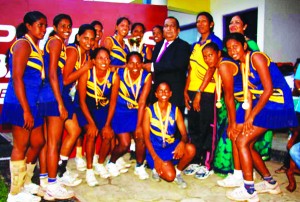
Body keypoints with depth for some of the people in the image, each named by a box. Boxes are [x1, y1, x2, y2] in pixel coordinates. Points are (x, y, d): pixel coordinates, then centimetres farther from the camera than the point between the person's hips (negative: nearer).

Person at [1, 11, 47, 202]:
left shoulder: (36, 48, 15)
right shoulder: (23, 44, -10)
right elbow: (17, 78, -17)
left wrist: (31, 108, 10)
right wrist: (26, 110, -20)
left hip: (32, 103, 9)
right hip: (20, 104, -9)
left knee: (38, 142, 16)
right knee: (21, 147, 0)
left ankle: (25, 183, 32)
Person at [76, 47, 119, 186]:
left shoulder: (114, 77, -17)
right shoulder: (86, 74, -22)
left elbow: (113, 102, -9)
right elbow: (82, 100, -16)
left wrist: (107, 124, -13)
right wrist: (91, 122, -20)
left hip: (103, 109, 3)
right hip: (86, 108, -2)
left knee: (108, 134, -13)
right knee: (91, 133, -23)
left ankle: (100, 164, 14)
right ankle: (89, 169, -7)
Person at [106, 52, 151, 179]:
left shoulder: (147, 77, -15)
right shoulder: (120, 73, -15)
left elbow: (142, 102, -18)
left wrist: (139, 125, -19)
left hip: (137, 111, 1)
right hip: (120, 111, -1)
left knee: (141, 137, -16)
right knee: (124, 144, -7)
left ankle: (139, 166, 11)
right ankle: (111, 163, 25)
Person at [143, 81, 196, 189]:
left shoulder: (175, 110, -1)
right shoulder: (149, 111, -8)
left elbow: (184, 133, -6)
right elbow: (146, 137, -10)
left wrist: (182, 143, -31)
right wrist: (155, 158, -20)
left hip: (172, 147, 3)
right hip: (155, 149, -3)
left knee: (191, 149, -28)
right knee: (170, 176, -25)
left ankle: (178, 172, 0)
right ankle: (156, 168, 11)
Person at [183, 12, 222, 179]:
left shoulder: (215, 42, -3)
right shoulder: (195, 45, 17)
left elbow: (211, 68, -12)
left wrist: (199, 92, -16)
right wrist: (186, 91, 5)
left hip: (207, 91, -6)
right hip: (193, 91, 7)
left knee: (207, 128, -1)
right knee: (194, 127, 10)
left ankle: (207, 165, 8)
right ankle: (195, 161, 21)